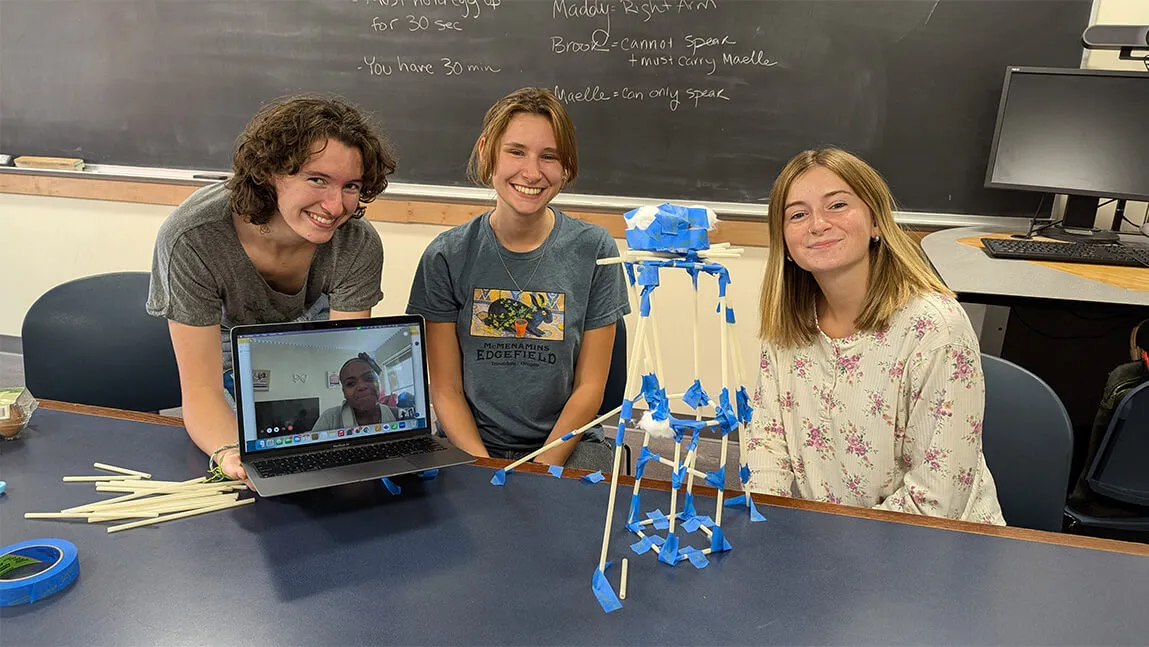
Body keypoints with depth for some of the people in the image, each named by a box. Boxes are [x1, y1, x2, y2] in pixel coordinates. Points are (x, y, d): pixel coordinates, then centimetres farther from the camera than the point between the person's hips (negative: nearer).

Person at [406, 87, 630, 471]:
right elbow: (445, 389, -1)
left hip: (567, 441, 0)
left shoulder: (595, 250, -3)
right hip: (470, 445, 0)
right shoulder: (446, 256, -2)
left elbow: (589, 387, -2)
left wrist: (543, 471, -12)